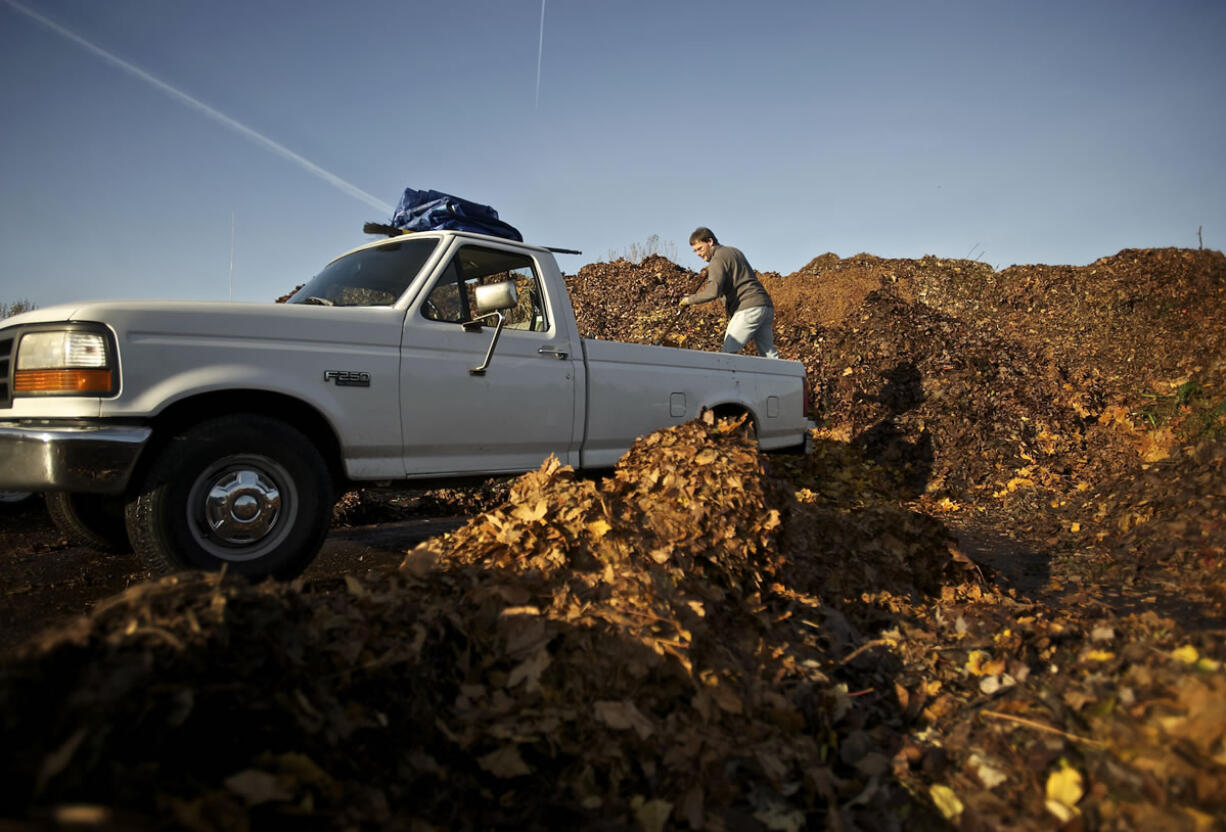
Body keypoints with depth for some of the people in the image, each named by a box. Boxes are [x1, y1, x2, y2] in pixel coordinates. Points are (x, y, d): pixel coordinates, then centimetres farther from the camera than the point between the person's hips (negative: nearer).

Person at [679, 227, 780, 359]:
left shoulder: (718, 260, -6)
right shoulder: (734, 251, 23)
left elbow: (713, 291, -20)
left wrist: (690, 300, -9)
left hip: (749, 309, -9)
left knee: (729, 352, -9)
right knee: (768, 354, 9)